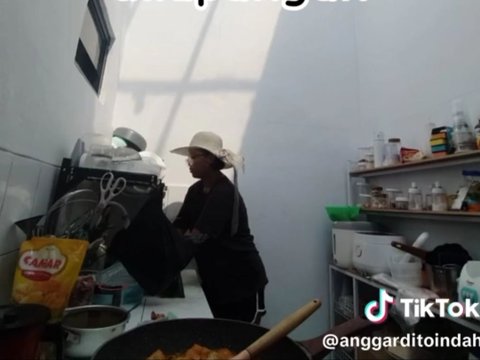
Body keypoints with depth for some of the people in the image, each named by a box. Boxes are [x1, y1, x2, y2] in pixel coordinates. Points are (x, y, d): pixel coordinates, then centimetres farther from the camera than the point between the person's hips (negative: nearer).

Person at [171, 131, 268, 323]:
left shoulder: (224, 193, -23)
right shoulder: (196, 190, 3)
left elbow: (196, 238, -28)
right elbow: (177, 228, 0)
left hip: (241, 279, -7)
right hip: (214, 279, 7)